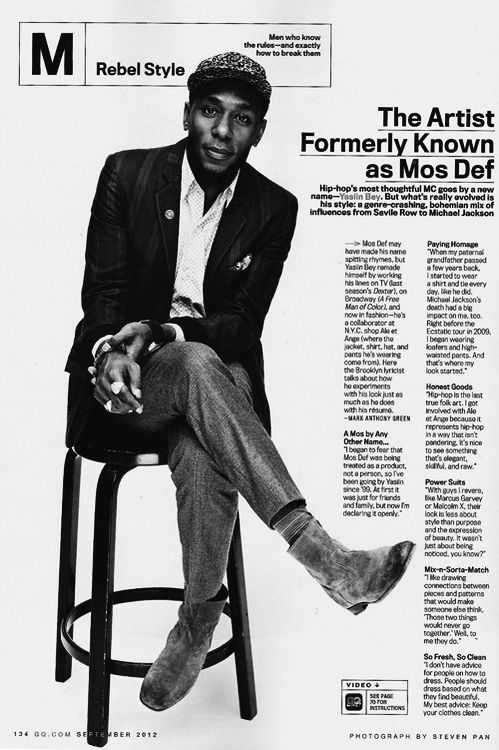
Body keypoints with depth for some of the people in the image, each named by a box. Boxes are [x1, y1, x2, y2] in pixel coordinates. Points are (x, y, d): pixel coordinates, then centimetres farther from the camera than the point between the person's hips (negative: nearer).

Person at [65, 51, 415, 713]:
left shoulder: (274, 209, 3)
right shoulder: (127, 174, 3)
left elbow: (243, 323, -4)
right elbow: (102, 290, 0)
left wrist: (159, 330, -21)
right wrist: (114, 349, -23)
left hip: (215, 375, 1)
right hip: (128, 383, 0)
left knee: (202, 456, -35)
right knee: (195, 365, -36)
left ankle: (199, 619, -13)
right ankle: (321, 555, -41)